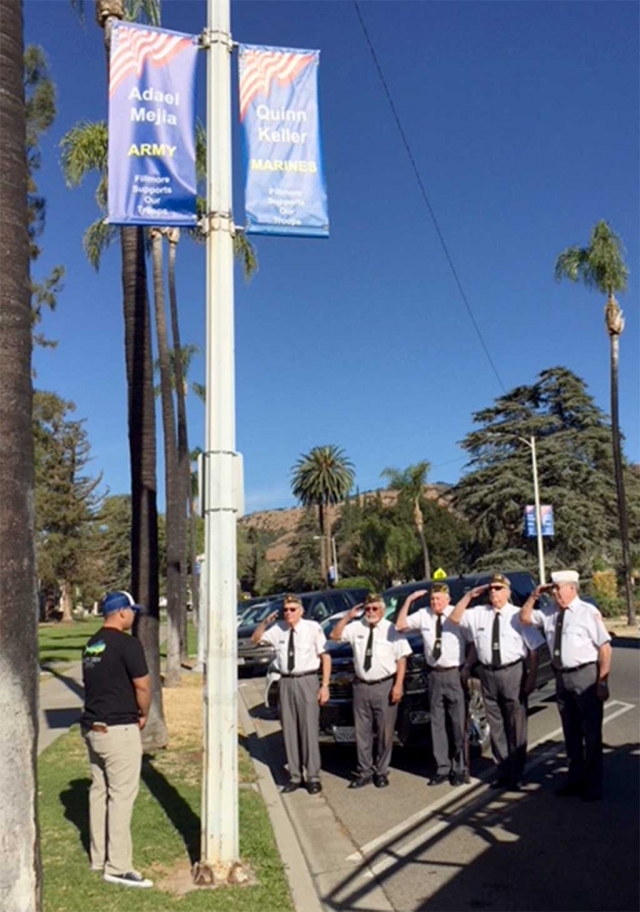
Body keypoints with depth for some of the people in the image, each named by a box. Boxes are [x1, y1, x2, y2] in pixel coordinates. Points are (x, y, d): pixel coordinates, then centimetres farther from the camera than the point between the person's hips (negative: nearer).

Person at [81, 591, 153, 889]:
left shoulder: (91, 645, 11)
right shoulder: (127, 643, -16)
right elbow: (142, 687, -15)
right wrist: (144, 715, 2)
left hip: (92, 727, 9)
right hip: (118, 729, -9)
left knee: (99, 791, 15)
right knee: (121, 795, -3)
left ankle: (99, 858, 25)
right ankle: (118, 866, 0)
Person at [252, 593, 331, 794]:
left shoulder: (313, 628, -7)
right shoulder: (278, 629, 6)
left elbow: (325, 656, -5)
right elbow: (255, 640, 18)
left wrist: (325, 685, -9)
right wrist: (265, 622, 0)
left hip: (307, 681, -4)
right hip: (286, 682, 4)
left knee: (309, 729, -1)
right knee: (289, 730, 9)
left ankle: (313, 777, 11)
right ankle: (295, 776, 20)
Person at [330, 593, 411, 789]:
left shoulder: (391, 630, -6)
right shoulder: (357, 627, 6)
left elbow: (401, 659, -7)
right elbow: (335, 635, 9)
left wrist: (398, 685, -13)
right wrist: (347, 617, -1)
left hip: (385, 686, -4)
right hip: (361, 686, 4)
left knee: (384, 732, 5)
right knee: (362, 732, 9)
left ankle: (381, 772, 19)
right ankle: (365, 772, 20)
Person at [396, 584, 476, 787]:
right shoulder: (423, 615, 4)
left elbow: (474, 642, -6)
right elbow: (400, 625, 4)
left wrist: (467, 668, -12)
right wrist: (408, 601, -3)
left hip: (455, 674, -4)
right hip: (434, 676, 4)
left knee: (457, 724, 3)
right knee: (437, 724, 10)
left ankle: (460, 769, 15)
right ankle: (442, 768, 20)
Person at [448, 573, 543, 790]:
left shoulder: (518, 615, -6)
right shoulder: (479, 613, 7)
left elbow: (534, 648, -6)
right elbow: (454, 618, 8)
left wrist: (532, 677, -11)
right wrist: (470, 595, 1)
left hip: (513, 672, -4)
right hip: (488, 673, 4)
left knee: (516, 725, 5)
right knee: (496, 725, 12)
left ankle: (515, 774, 16)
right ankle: (502, 771, 24)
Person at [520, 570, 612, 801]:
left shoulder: (588, 612, -13)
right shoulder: (549, 611, 5)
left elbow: (605, 648, -14)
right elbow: (524, 618, 16)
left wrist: (602, 682, -16)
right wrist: (534, 596, 0)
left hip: (585, 676, -6)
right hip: (561, 677, 6)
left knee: (591, 732, 5)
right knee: (571, 731, 17)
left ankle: (593, 785, 19)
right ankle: (575, 778, 32)